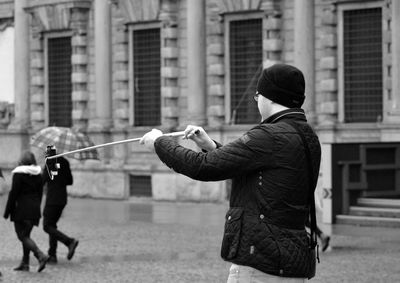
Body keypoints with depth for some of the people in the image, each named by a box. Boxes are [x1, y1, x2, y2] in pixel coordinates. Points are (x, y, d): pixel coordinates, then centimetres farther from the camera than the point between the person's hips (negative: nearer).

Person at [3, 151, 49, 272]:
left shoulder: (19, 174, -12)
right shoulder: (38, 175, 7)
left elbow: (13, 194, -13)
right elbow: (40, 193, 13)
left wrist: (7, 212, -8)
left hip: (21, 208, -7)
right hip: (34, 208, 7)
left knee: (23, 236, -4)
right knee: (26, 235, 14)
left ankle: (41, 255, -22)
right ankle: (25, 263, 13)